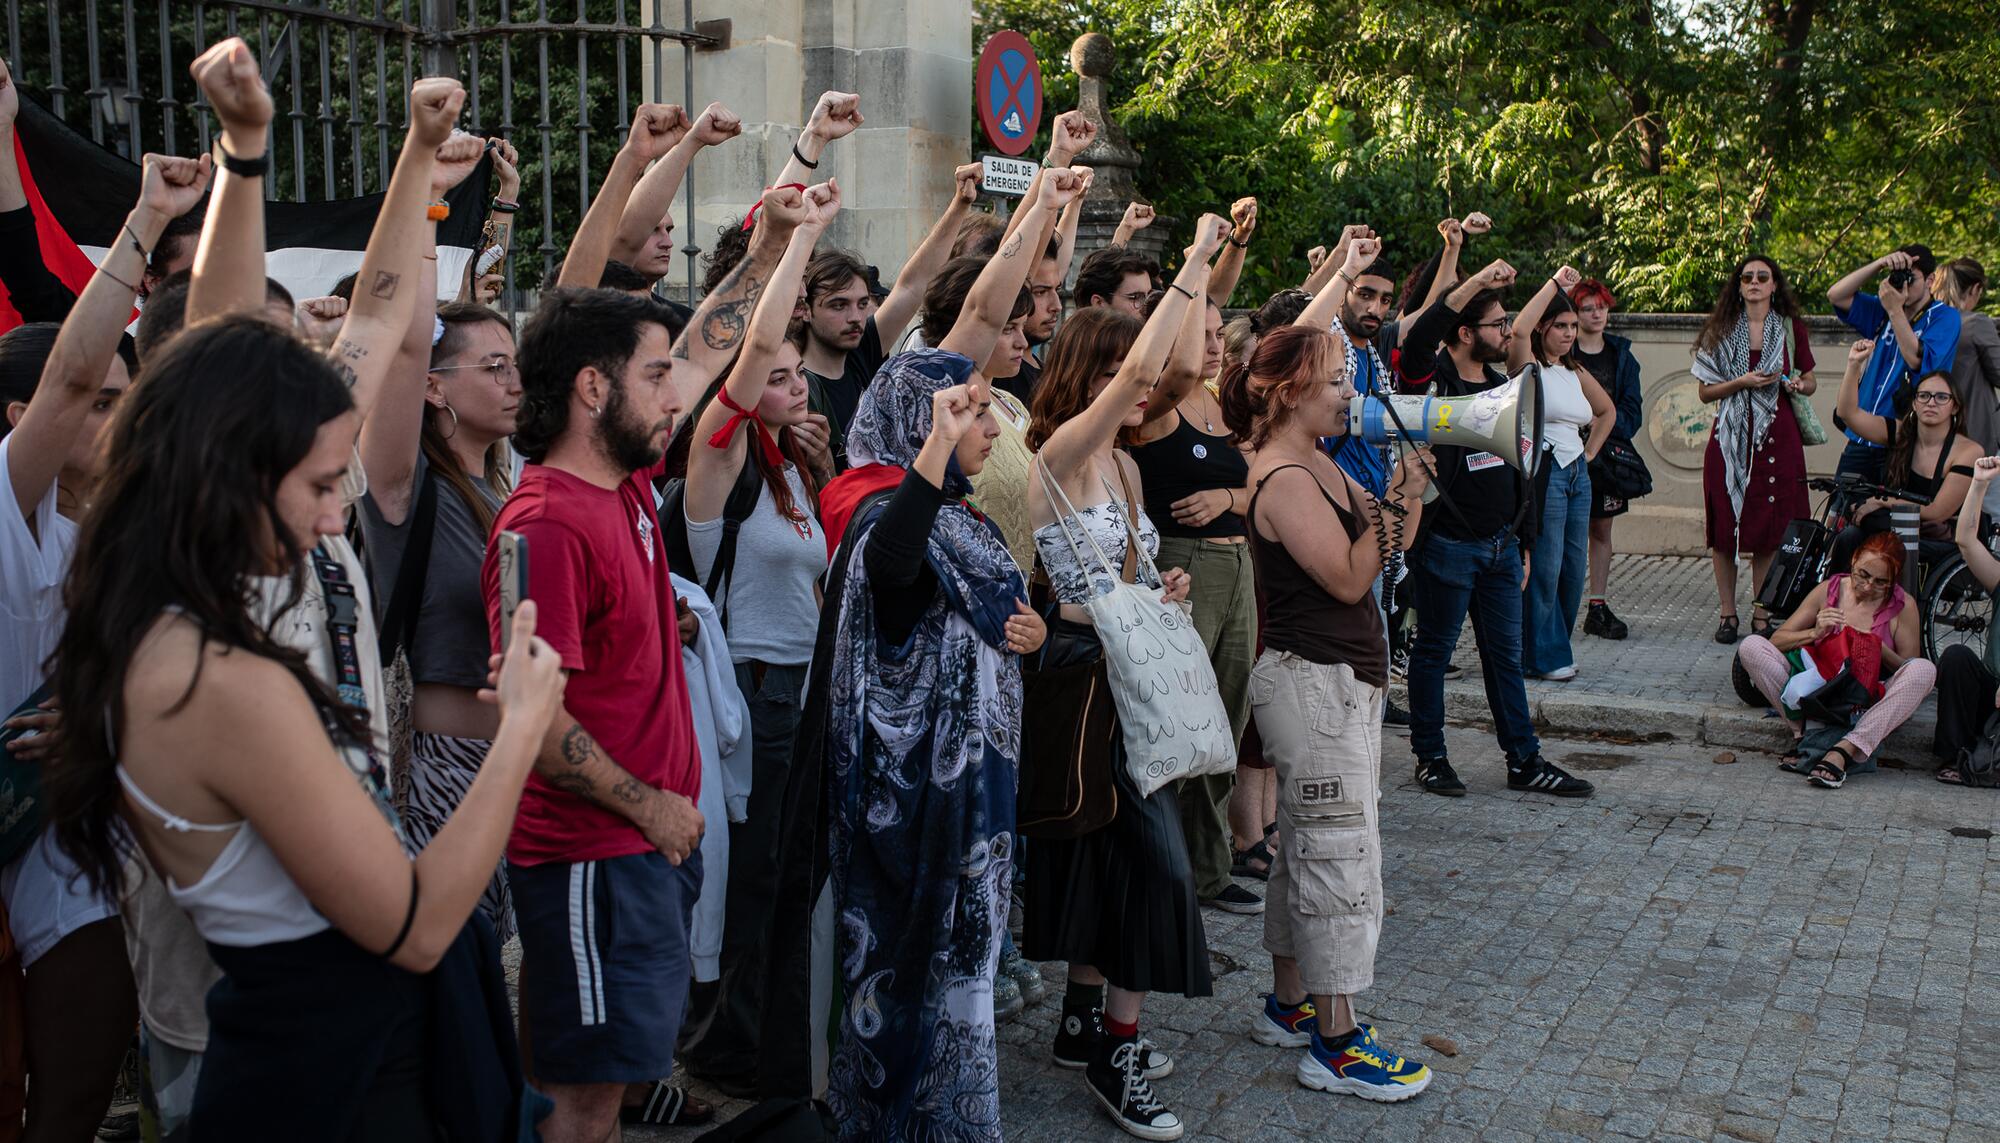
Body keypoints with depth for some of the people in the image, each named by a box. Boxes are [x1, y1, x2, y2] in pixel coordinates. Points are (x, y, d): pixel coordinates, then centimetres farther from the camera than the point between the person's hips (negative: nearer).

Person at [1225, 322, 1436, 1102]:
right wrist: (1395, 502, -20)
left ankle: (1289, 1006, 29)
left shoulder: (1318, 464, 11)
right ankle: (1335, 1045, 3)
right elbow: (1349, 578, -22)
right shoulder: (1283, 478, -18)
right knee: (1344, 855, -5)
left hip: (1336, 679, 10)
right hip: (1313, 683, -10)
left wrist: (1409, 488, -1)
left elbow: (1391, 542, 13)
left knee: (1308, 847, 17)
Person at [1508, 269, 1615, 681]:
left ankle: (1555, 648, 19)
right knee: (1545, 568, -6)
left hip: (1577, 475, 8)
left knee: (1575, 569, 8)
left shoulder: (1576, 374, 16)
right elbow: (1520, 329, -26)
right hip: (1543, 473, -7)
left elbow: (1607, 410, 32)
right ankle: (1544, 657, 3)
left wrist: (1590, 451, 18)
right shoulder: (1528, 367, -4)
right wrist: (1555, 284, -20)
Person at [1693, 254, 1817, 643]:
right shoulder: (1721, 330, 7)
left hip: (1777, 436, 0)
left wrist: (1798, 385, -6)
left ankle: (1762, 614, 7)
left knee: (1769, 528, -1)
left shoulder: (1792, 327, 10)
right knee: (1725, 527, -2)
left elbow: (1810, 382, 16)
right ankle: (1727, 613, 8)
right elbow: (1704, 392, 4)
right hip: (1731, 437, 0)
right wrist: (1742, 382, -12)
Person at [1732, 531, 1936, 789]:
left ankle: (1845, 749, -38)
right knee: (1751, 646, -16)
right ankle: (1802, 733, -25)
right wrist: (1814, 633, -16)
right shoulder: (1830, 590, 2)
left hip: (1868, 704, -1)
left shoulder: (1903, 607, -2)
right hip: (1816, 685, 1)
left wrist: (1879, 650, -20)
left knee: (1925, 670, -29)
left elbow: (1910, 670, -2)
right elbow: (1777, 640, 2)